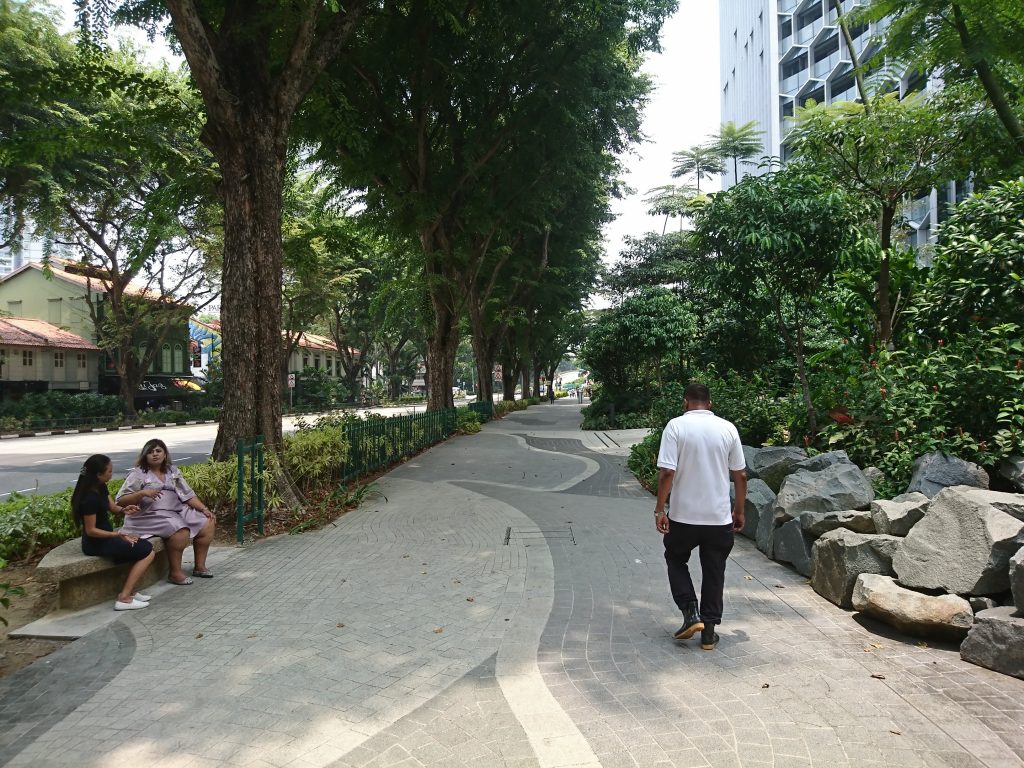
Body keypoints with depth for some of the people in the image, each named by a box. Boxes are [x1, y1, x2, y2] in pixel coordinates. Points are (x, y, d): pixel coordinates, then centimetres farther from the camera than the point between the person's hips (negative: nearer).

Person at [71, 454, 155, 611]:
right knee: (148, 553, -10)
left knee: (145, 546, 6)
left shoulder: (101, 487, 3)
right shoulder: (90, 497, -26)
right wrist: (117, 534, -28)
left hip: (106, 537, 9)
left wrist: (124, 509, -11)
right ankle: (124, 598, -10)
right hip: (96, 543, -9)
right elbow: (90, 530, -22)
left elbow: (112, 507, 11)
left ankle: (128, 591, 2)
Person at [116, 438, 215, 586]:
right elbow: (121, 499, -6)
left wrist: (204, 509, 0)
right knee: (181, 530, -32)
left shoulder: (173, 471, 16)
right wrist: (143, 493, -22)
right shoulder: (138, 474, 0)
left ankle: (200, 566, 2)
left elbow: (187, 494, 13)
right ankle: (174, 572, -20)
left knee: (207, 523, -8)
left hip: (177, 511, 7)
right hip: (151, 515, -6)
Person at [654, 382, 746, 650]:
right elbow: (740, 475, 4)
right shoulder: (728, 428, 0)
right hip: (720, 517, 2)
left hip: (683, 515, -2)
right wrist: (739, 510, 15)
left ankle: (691, 614, 8)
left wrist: (660, 510, -9)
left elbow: (667, 472, -16)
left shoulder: (676, 426, -9)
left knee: (676, 560, 20)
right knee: (714, 572, 14)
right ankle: (709, 632, 19)